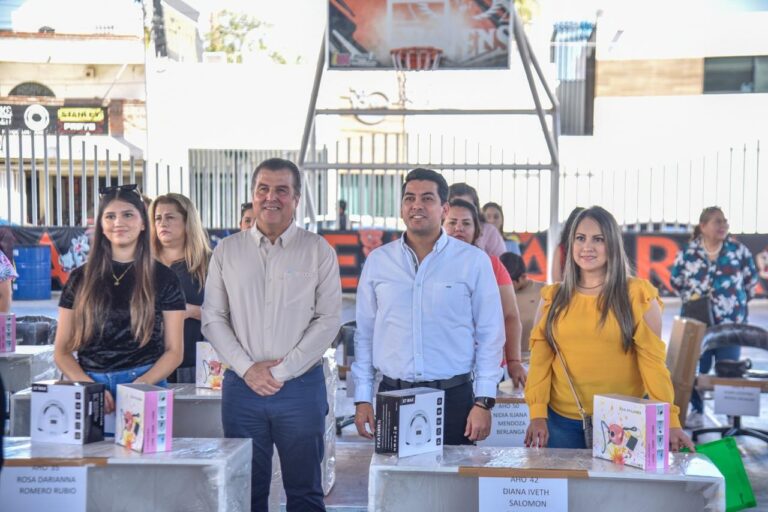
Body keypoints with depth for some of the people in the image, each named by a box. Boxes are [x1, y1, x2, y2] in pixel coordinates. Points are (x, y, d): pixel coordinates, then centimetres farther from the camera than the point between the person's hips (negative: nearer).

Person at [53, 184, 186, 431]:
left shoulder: (163, 279, 4)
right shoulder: (80, 279, 8)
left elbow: (174, 351, 3)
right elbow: (62, 350, 8)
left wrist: (141, 384, -13)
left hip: (145, 391, -1)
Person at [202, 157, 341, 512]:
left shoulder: (318, 251, 2)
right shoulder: (227, 251, 8)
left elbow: (329, 319, -4)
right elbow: (213, 319, 5)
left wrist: (282, 371, -10)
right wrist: (247, 369, -7)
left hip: (301, 386, -2)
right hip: (241, 386, 2)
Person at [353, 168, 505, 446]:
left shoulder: (474, 261, -1)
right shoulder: (377, 261, 6)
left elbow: (490, 336, 1)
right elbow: (364, 334, 10)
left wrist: (484, 402, -4)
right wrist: (362, 398, 6)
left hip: (453, 398, -2)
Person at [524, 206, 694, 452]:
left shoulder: (637, 295, -2)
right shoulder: (553, 298, 6)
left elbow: (652, 360, -4)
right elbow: (540, 359, 4)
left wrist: (670, 419, -10)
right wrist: (537, 413, -6)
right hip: (562, 421, 2)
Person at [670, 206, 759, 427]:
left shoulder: (738, 250, -1)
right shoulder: (687, 253, -2)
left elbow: (751, 280, 10)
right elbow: (675, 281, 11)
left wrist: (738, 300, 7)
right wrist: (690, 297, 2)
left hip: (731, 323, 0)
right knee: (696, 368, 2)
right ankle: (697, 411, 18)